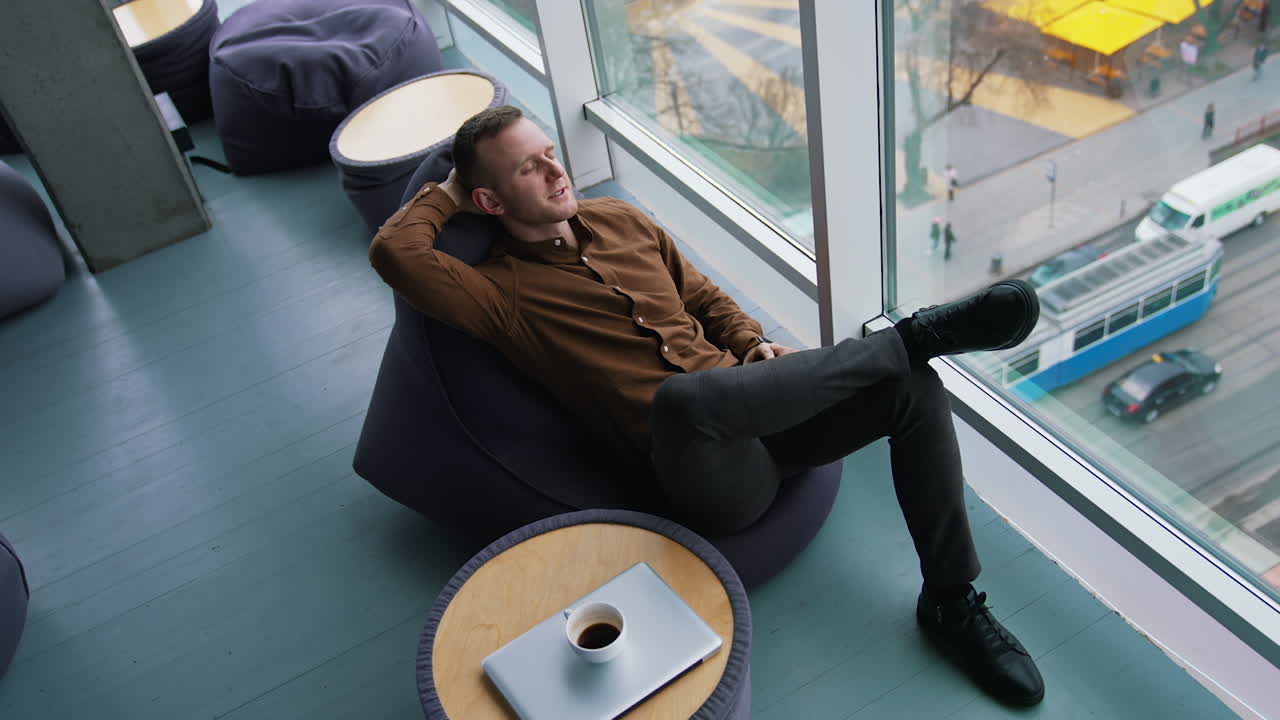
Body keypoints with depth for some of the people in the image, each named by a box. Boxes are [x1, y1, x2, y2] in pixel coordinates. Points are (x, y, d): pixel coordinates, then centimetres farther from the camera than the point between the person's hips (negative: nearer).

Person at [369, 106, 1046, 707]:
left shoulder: (618, 218, 17)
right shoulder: (503, 293, -1)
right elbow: (394, 251, -17)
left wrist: (755, 344, 4)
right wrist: (447, 193, 3)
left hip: (759, 417, 7)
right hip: (707, 471, -6)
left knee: (914, 385, -14)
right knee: (682, 396, -42)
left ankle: (952, 602, 2)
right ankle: (912, 335, -21)